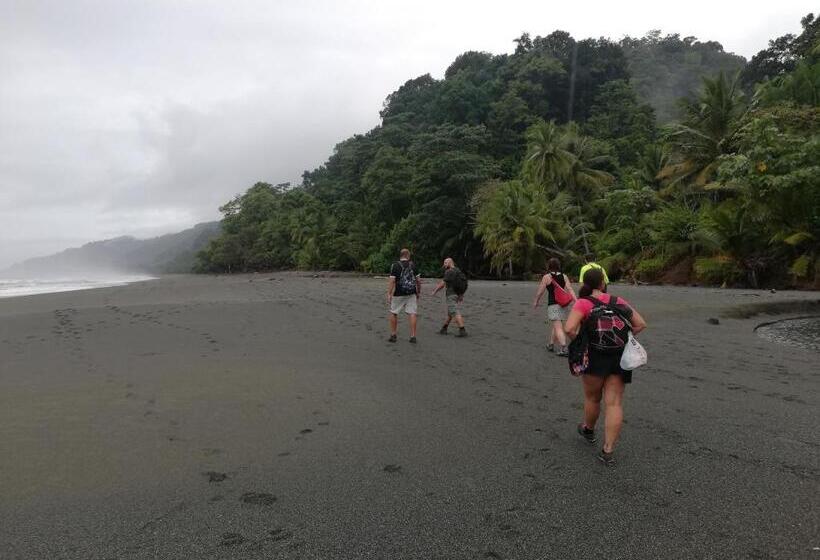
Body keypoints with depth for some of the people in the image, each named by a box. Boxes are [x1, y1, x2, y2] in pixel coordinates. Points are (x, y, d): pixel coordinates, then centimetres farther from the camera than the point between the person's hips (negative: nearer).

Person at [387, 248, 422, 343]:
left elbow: (392, 281, -12)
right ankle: (413, 336, 0)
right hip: (411, 294, 3)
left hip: (399, 294, -3)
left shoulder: (395, 265, -6)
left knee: (393, 313, 11)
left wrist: (389, 294, -10)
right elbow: (418, 280, 5)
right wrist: (418, 292, 17)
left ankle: (393, 335, 13)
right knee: (412, 313, 3)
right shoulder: (413, 265, 4)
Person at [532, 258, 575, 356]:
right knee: (554, 325, 22)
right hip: (564, 304, 5)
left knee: (558, 328, -10)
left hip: (553, 304, -5)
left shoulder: (547, 277, -4)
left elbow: (540, 291, -1)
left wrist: (536, 302, 14)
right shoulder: (564, 277, 7)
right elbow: (570, 290, -3)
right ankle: (550, 344, 34)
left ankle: (563, 348, -23)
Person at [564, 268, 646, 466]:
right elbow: (641, 324, 7)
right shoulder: (619, 301, 6)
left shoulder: (583, 303, -9)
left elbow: (569, 328, -23)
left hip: (595, 357, -3)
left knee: (592, 397, 19)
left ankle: (588, 430, 43)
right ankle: (608, 451, 2)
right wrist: (622, 337, 9)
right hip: (619, 358, 3)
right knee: (614, 403, 4)